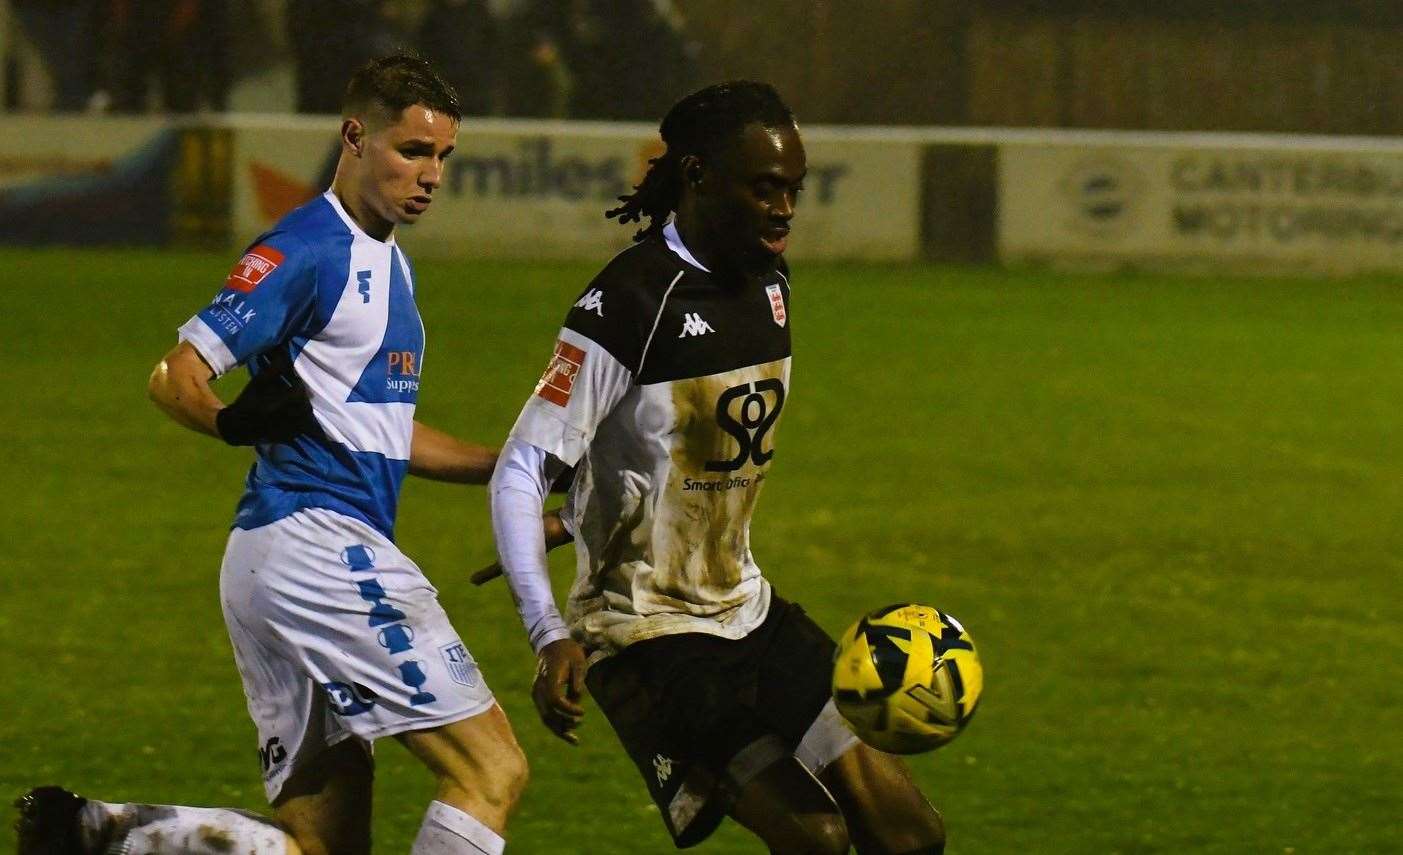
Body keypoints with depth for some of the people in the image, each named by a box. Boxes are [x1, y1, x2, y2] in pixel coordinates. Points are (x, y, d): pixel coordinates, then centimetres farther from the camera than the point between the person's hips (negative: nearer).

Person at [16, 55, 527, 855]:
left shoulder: (388, 262, 21)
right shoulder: (305, 251, -8)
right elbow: (178, 375, -15)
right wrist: (233, 423, -35)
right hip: (317, 541, -10)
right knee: (492, 769, -12)